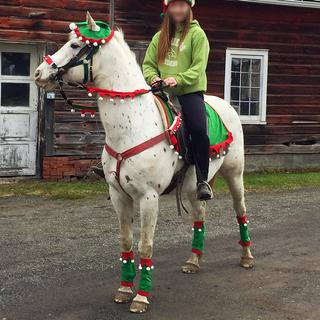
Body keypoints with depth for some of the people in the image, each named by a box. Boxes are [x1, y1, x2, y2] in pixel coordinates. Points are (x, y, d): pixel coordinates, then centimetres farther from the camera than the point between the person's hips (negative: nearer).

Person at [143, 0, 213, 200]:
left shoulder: (197, 33, 2)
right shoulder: (160, 37, 16)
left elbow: (198, 67, -7)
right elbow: (148, 63, 14)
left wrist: (178, 79, -21)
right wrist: (153, 77, -8)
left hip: (190, 91, -4)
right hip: (163, 92, 5)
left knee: (199, 130, -25)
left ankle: (202, 180, -13)